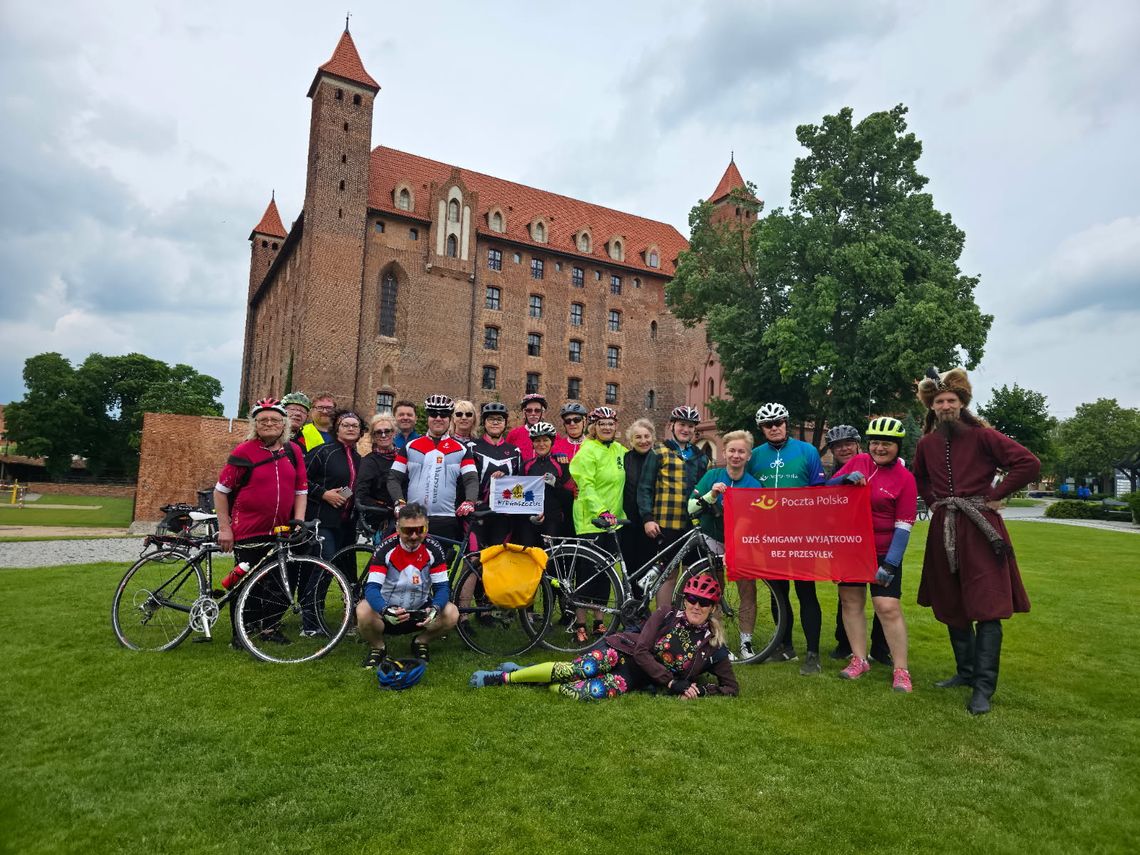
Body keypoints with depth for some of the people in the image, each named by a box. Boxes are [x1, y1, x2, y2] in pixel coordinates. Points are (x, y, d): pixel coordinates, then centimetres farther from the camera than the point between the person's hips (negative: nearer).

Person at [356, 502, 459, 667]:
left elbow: (442, 587, -13)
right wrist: (385, 610, -45)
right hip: (387, 611, -1)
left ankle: (421, 643, 6)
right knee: (363, 611, -33)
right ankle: (377, 647, 1)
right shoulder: (386, 548, -18)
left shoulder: (433, 549, -13)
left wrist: (435, 608, -36)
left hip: (420, 611, 2)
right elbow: (371, 587, -24)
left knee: (451, 613, -25)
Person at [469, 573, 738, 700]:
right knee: (577, 670, -27)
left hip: (633, 678, 0)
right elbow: (641, 651, -11)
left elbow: (732, 687, 4)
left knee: (585, 693, -29)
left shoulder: (713, 646, -2)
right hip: (621, 653, 0)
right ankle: (501, 676, -10)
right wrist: (673, 682, -17)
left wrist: (700, 690, -14)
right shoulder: (667, 615, -5)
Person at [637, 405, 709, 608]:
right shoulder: (658, 452, 2)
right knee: (668, 574, 1)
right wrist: (648, 518, -11)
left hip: (694, 524, 4)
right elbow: (644, 487, -3)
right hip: (666, 524, -4)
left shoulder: (701, 457, 17)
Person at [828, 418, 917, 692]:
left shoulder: (904, 478, -8)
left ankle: (901, 669, 7)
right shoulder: (857, 462, 2)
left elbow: (903, 526, -11)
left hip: (883, 553, -4)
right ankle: (859, 659, 21)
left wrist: (889, 564, -16)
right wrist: (845, 479, -16)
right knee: (850, 600, 9)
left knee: (888, 608, -7)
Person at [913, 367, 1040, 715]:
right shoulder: (926, 444, 8)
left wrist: (994, 495, -10)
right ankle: (966, 672, 29)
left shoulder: (982, 436, -5)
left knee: (987, 608, -6)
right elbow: (919, 478, 27)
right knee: (952, 608, 14)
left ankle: (984, 687, 1)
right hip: (944, 532, 5)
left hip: (980, 529, -5)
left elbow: (1029, 463, -11)